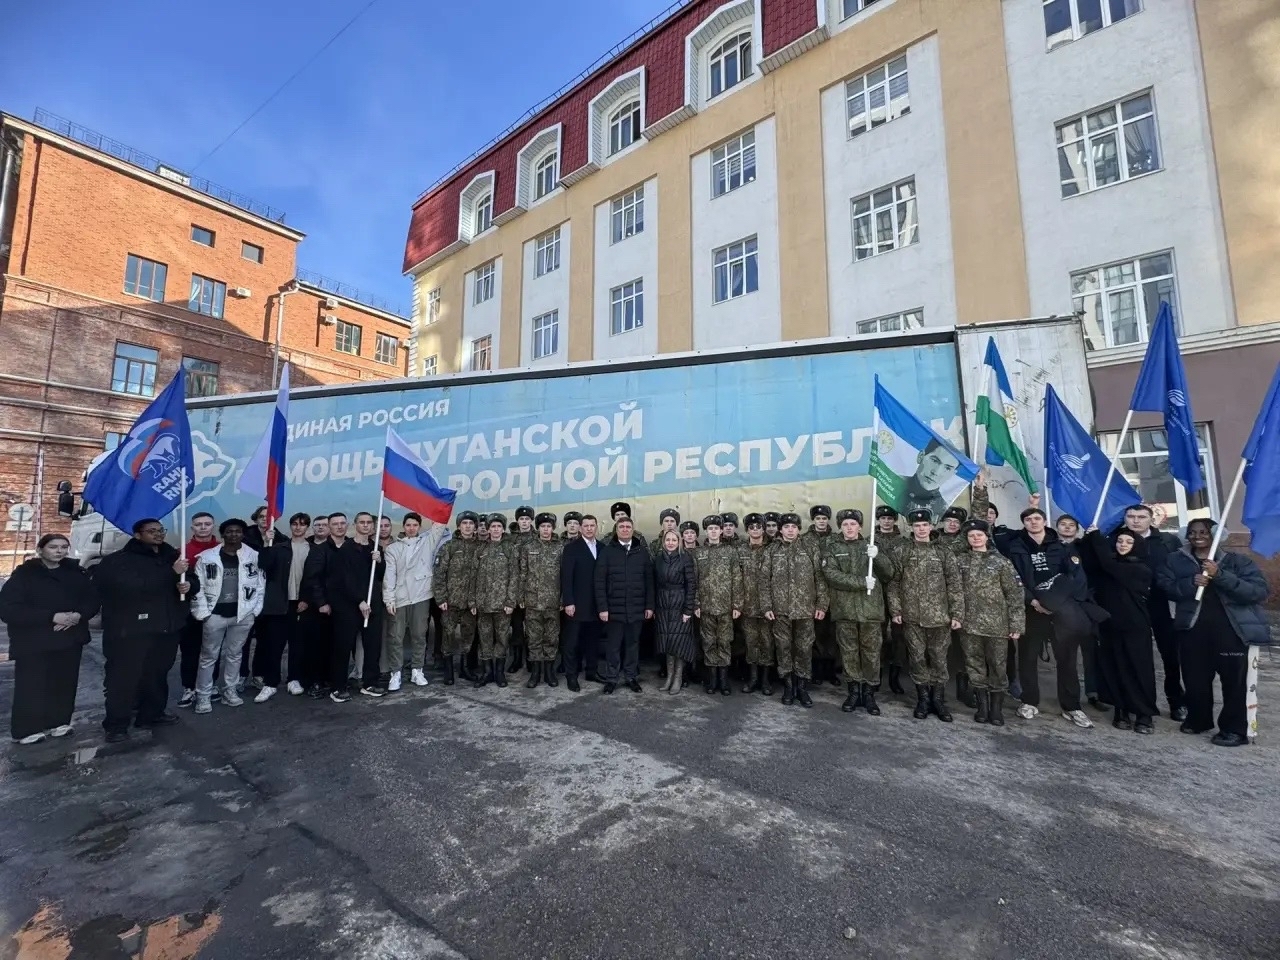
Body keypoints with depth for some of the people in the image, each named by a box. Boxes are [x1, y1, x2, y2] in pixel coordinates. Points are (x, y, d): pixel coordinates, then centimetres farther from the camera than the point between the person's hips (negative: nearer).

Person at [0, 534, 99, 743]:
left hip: (70, 640, 4)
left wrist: (79, 615, -14)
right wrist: (52, 617, -22)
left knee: (64, 685, 8)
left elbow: (92, 599, 8)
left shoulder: (75, 573, 6)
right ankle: (26, 730, 14)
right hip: (33, 644, -4)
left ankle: (58, 722, 22)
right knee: (31, 688, -1)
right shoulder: (23, 574, -7)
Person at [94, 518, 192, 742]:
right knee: (124, 677, -2)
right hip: (131, 629, -5)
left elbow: (190, 578, 25)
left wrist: (188, 584, 0)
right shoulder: (119, 560, -6)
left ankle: (152, 713, 27)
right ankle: (116, 724, 10)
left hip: (166, 627, 6)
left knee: (158, 674, 14)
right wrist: (172, 572, -25)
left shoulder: (172, 555, 13)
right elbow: (132, 587, -24)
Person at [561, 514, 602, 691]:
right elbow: (566, 577, -10)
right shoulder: (571, 547, -6)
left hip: (596, 603, 4)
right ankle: (571, 676, 14)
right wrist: (568, 602, -15)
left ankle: (592, 671, 25)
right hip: (577, 603, -4)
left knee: (593, 639, 12)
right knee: (572, 641, 4)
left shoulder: (601, 547, 7)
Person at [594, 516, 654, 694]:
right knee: (613, 645, 8)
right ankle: (611, 678, 21)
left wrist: (649, 605, 2)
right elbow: (599, 581, -5)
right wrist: (602, 607, -10)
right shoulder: (606, 551, -2)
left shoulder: (642, 552, 4)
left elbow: (649, 581, 6)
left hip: (636, 608, 2)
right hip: (614, 608, -2)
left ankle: (631, 677, 26)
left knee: (633, 644, 12)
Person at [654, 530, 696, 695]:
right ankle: (669, 676, 19)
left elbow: (691, 585, -9)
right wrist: (653, 608, 5)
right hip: (663, 607, 4)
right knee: (668, 643, 8)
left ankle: (678, 678, 11)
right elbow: (655, 585, 9)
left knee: (679, 642, -1)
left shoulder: (686, 558, -7)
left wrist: (688, 610, -13)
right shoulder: (659, 559, 6)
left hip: (680, 606, -4)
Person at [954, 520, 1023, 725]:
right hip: (969, 622, 2)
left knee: (997, 665, 5)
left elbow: (1014, 593, -3)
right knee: (974, 665, 8)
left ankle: (996, 708, 19)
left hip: (997, 623, -2)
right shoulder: (960, 560, 4)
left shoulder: (1001, 561, -1)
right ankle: (982, 706, 21)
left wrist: (1016, 624, -6)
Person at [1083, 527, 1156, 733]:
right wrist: (1090, 537, -17)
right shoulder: (1108, 566, 8)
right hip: (1111, 626, 3)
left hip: (1135, 627, -3)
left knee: (1140, 671, 2)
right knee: (1116, 672, 6)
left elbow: (1108, 564, -17)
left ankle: (1144, 716, 12)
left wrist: (1096, 535, -9)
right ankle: (1123, 712, 16)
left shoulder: (1141, 570, -5)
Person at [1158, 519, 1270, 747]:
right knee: (1194, 679, 9)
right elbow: (1165, 586, -1)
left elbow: (1259, 591, -8)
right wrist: (1191, 583, -18)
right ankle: (1198, 720, 28)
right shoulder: (1176, 559, 8)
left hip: (1231, 630, -2)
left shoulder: (1236, 560, 3)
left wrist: (1220, 576, -19)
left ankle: (1234, 729, 15)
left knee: (1234, 681, 1)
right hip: (1193, 629, 2)